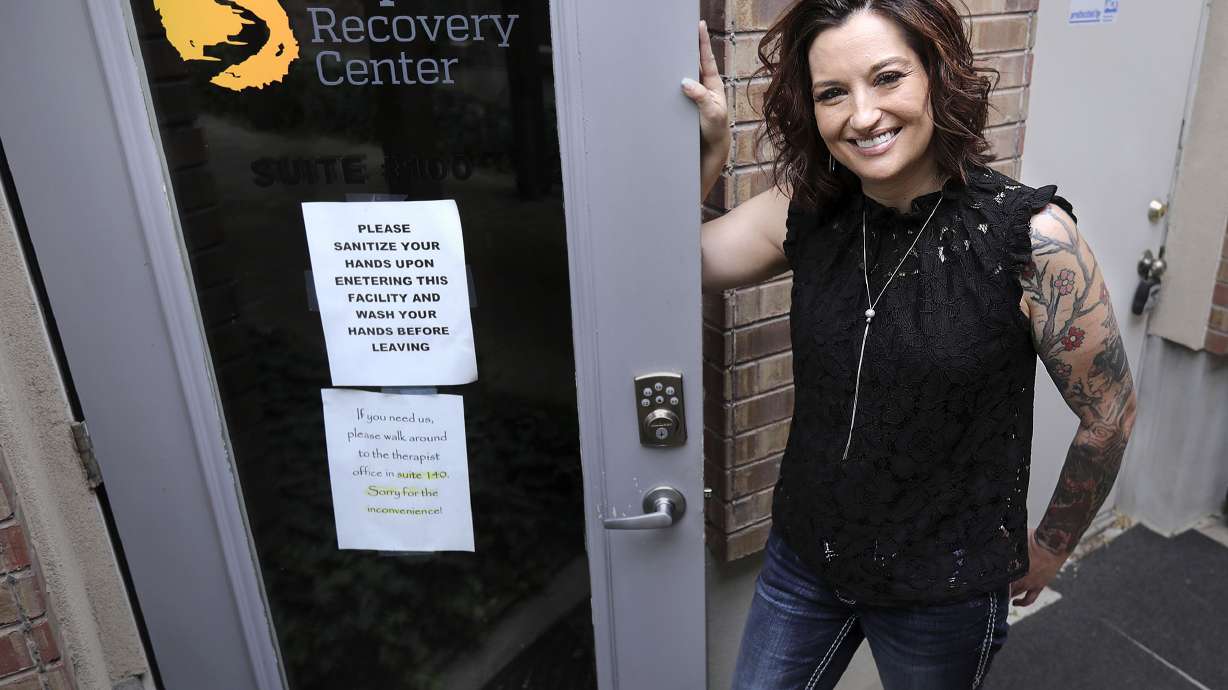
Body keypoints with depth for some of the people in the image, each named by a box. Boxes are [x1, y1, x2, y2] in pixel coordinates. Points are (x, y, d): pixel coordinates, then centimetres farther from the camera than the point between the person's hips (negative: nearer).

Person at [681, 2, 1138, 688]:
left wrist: (1048, 548, 3)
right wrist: (708, 152, -19)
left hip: (944, 591, -3)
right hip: (805, 555, 3)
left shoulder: (1031, 235, -20)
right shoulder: (809, 211, -9)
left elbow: (1109, 413, -9)